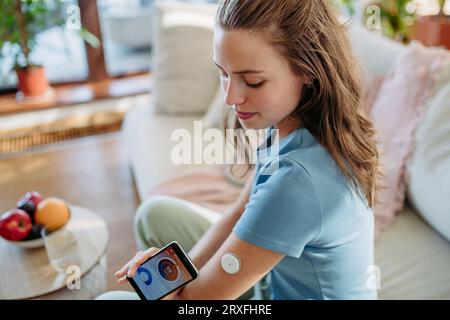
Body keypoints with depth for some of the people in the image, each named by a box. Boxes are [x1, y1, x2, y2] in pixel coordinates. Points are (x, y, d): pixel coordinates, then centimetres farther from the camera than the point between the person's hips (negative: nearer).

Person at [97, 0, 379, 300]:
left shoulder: (298, 181, -38)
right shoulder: (291, 124, -11)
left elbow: (200, 295, -25)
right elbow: (238, 216, -2)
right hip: (282, 279, 7)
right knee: (155, 213, 13)